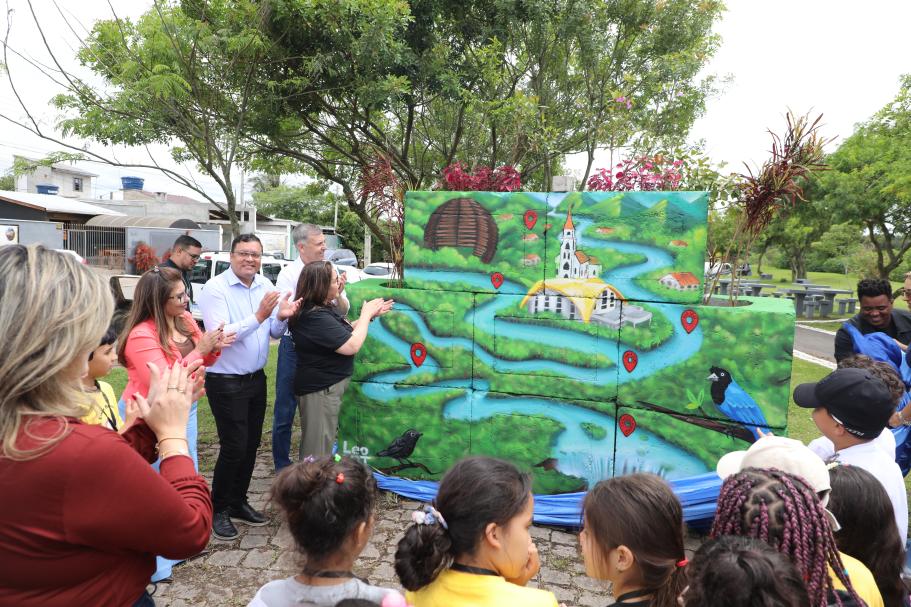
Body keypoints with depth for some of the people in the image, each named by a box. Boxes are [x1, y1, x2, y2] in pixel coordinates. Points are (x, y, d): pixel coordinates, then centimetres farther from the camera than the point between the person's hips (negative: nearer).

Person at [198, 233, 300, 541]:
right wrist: (259, 316, -31)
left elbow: (274, 333, 7)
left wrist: (282, 317, -15)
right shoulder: (215, 289, -14)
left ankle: (238, 502, 32)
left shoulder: (265, 285, 4)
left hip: (256, 378, 7)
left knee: (251, 445, 15)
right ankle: (218, 510, 18)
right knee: (234, 448, -2)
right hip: (226, 382, -6)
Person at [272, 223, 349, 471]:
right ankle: (282, 465, 23)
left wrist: (338, 295, -17)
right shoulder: (288, 274, -10)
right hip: (295, 347, -4)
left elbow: (343, 311, 3)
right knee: (285, 411, 6)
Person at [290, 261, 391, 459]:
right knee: (318, 450, 2)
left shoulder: (323, 309, 5)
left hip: (329, 385, 10)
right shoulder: (315, 317, -26)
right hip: (320, 390, -10)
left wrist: (371, 314, 5)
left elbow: (345, 330, 18)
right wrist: (366, 315, -12)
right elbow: (351, 346, -25)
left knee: (324, 442, 23)